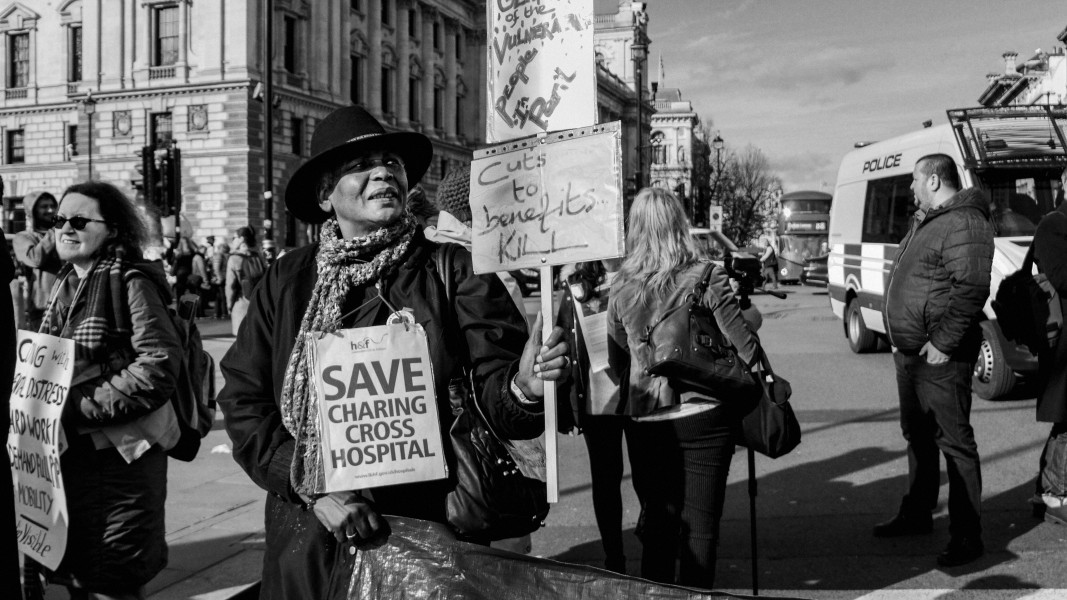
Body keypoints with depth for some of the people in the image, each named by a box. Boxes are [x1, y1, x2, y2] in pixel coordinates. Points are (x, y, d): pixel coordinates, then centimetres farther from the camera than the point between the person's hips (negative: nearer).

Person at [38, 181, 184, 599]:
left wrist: (82, 407, -19)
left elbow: (160, 364, -19)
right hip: (69, 452, 7)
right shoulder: (65, 285, 12)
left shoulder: (130, 282, -11)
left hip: (120, 457, -7)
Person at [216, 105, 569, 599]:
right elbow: (242, 398, 0)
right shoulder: (288, 280, 1)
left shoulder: (454, 271, -5)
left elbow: (492, 390, -8)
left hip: (428, 534, -1)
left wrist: (523, 387, -31)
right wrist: (316, 491, -11)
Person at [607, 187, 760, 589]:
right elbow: (746, 349, -10)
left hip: (646, 420, 3)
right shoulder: (706, 278, -9)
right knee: (700, 524, 7)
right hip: (704, 416, -2)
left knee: (658, 521, 15)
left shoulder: (622, 287, 0)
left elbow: (617, 363, 9)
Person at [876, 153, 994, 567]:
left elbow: (972, 290, -24)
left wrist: (943, 342, -24)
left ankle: (967, 536, 4)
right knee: (917, 436, 19)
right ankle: (917, 514, 33)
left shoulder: (964, 224, -16)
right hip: (909, 353, 10)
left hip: (940, 358, -10)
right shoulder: (924, 221, 17)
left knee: (954, 441, -4)